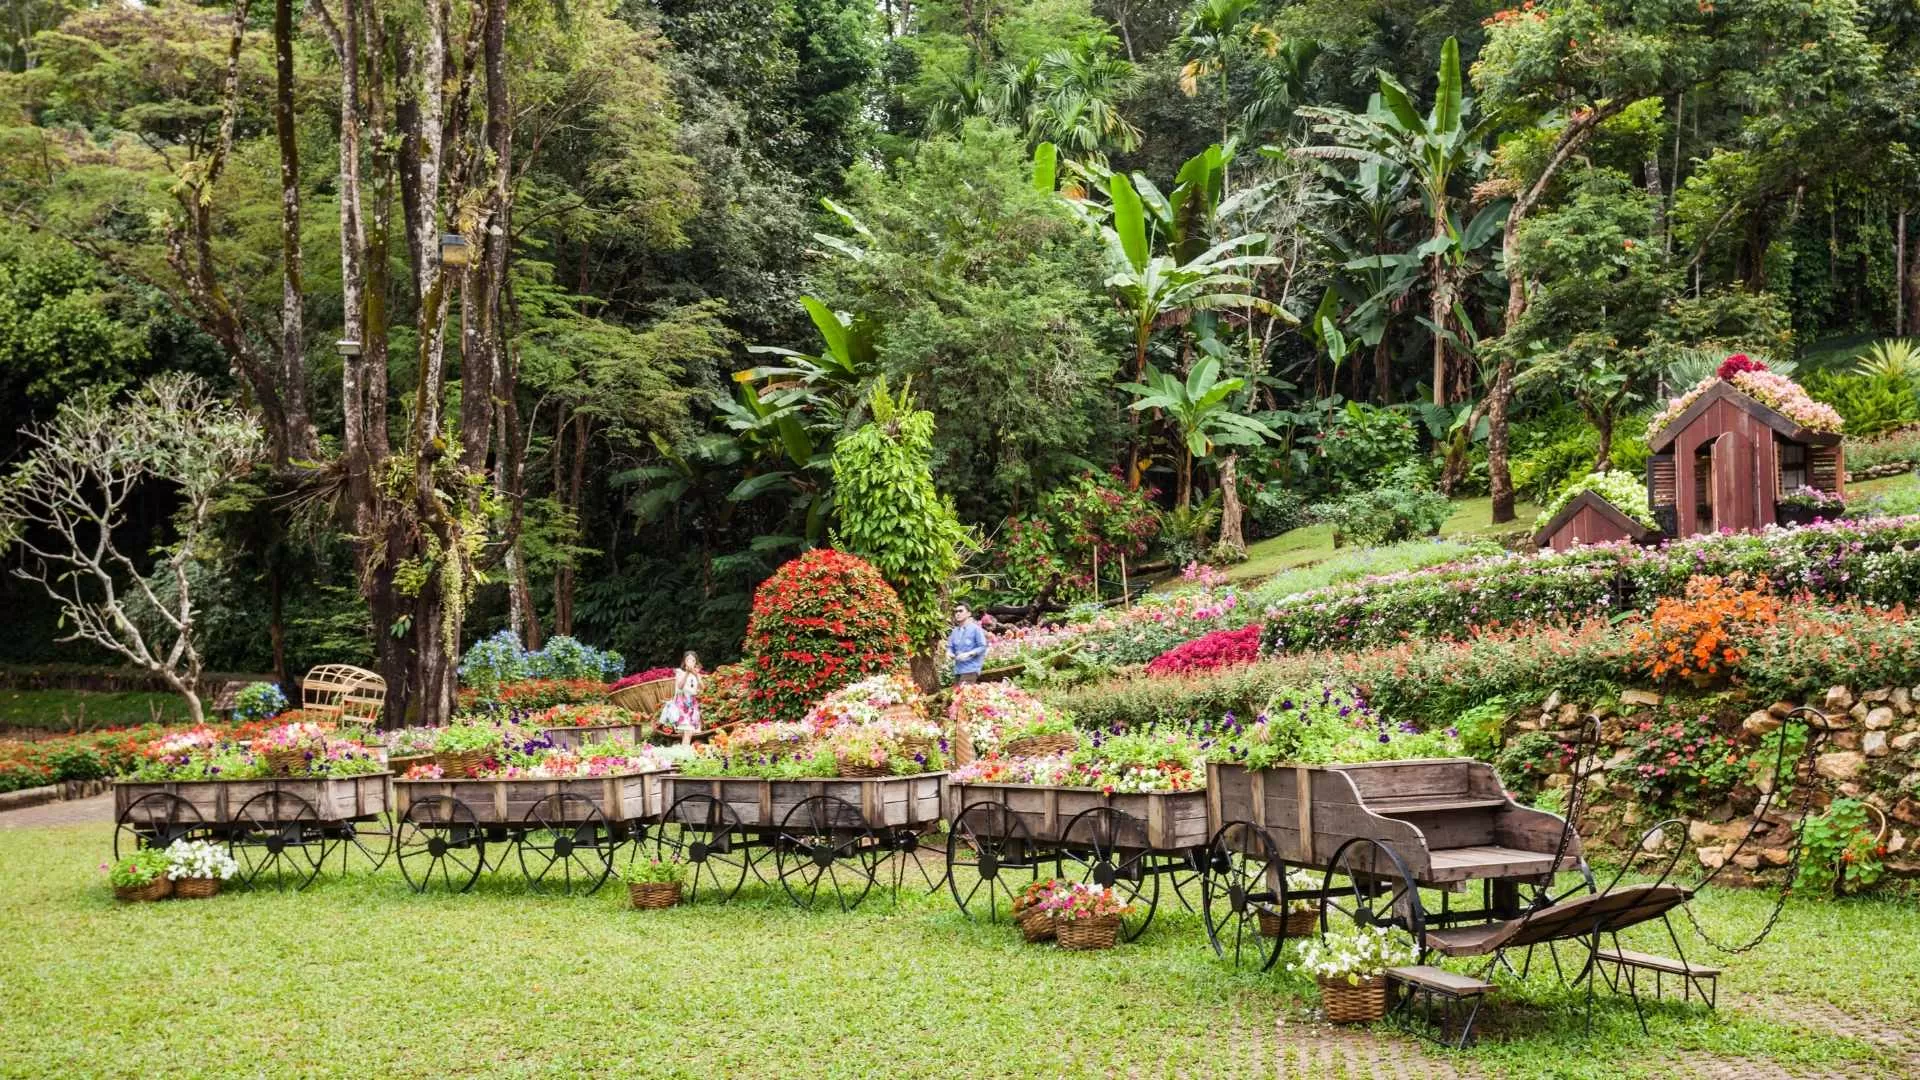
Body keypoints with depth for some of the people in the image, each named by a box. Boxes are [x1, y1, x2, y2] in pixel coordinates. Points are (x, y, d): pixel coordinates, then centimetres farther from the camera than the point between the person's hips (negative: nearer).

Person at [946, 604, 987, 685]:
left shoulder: (975, 628, -4)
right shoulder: (955, 631, 13)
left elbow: (982, 647, -7)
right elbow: (950, 647, 17)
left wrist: (968, 654, -18)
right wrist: (949, 653, -7)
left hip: (970, 669, -6)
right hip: (958, 669, 6)